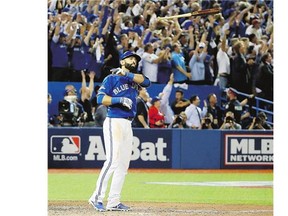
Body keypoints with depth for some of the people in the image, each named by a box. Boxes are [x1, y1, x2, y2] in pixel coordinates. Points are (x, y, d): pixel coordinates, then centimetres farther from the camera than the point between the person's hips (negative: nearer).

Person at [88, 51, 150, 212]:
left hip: (128, 126, 7)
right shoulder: (111, 78, 2)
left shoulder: (134, 79, 18)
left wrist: (126, 74, -12)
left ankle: (114, 202, 5)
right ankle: (97, 197, -16)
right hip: (114, 122, -7)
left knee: (124, 164, 4)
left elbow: (146, 81, -4)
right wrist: (120, 99, -20)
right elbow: (101, 98, -10)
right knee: (113, 160, -17)